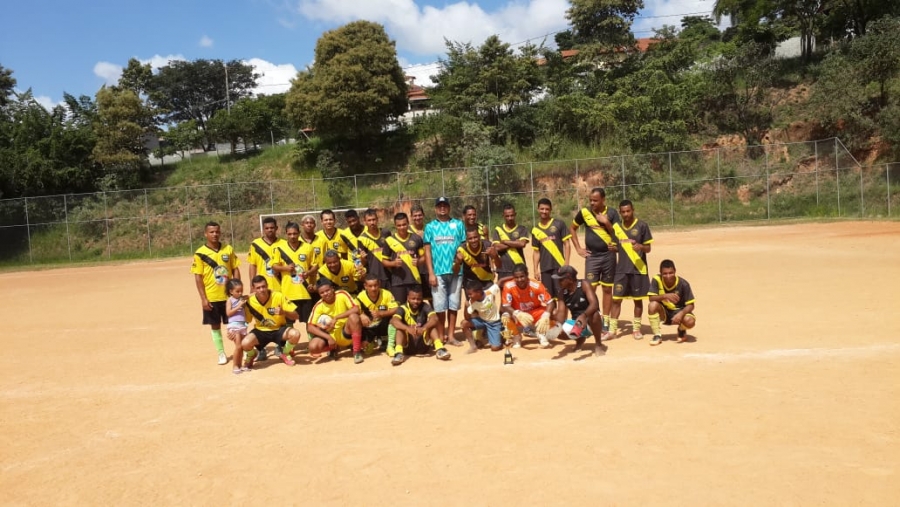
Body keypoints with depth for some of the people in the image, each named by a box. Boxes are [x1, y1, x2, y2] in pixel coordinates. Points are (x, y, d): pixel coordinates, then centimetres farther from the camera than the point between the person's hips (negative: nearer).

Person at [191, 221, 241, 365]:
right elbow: (198, 277, -6)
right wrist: (203, 298, -11)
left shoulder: (228, 249, 1)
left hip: (229, 295, 1)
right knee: (215, 326, 9)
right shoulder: (200, 253, -6)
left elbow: (235, 270, 5)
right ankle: (221, 353, 21)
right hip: (211, 297, -1)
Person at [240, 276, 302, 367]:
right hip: (260, 331, 0)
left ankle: (284, 354, 5)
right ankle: (251, 355, 11)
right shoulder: (250, 301, -13)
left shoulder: (278, 296, -18)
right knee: (245, 343, -30)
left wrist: (284, 312, -37)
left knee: (295, 334, -30)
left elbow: (295, 316, -16)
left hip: (279, 329, 0)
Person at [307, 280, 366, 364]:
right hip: (332, 335, 2)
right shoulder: (319, 306, -8)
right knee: (313, 347, -26)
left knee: (354, 317, -33)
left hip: (347, 333, -2)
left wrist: (336, 318, -29)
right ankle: (334, 348, 9)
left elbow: (356, 309, -25)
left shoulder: (342, 295, -13)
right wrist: (328, 337, -23)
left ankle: (357, 352, -19)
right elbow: (310, 327, -11)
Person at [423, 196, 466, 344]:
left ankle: (451, 336, 16)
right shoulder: (430, 227, 7)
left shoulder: (458, 225, 8)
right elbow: (427, 251, 3)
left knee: (453, 304, 7)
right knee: (440, 306, 1)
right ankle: (440, 337, 11)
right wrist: (431, 273, -4)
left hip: (455, 271, 1)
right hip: (438, 272, -1)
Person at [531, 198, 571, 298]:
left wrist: (566, 263, -9)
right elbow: (536, 252, 14)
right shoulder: (535, 230, 10)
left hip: (559, 266, -3)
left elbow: (566, 244, 0)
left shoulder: (559, 224, 1)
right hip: (544, 268, 3)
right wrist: (536, 270, 7)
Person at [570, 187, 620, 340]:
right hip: (592, 256, 0)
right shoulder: (584, 212, -2)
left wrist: (606, 223, -18)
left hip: (608, 255, 0)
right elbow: (572, 228, 12)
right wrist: (578, 248, 5)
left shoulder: (612, 213, -4)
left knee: (607, 289, 7)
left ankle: (605, 324, 15)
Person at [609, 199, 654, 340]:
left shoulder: (642, 225, -4)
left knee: (638, 299, 6)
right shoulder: (616, 226, 6)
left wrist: (641, 246, -23)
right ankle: (612, 329, 6)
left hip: (638, 269, -2)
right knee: (616, 299, 0)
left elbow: (648, 248, -3)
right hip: (621, 269, 3)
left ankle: (636, 328, 18)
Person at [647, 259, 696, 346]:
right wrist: (665, 296, -42)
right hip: (664, 312, 1)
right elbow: (651, 298, -24)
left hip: (678, 311, -1)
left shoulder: (683, 284, -19)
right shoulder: (656, 280, -17)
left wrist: (681, 313, -35)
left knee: (690, 321, -32)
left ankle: (681, 331, 8)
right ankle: (657, 335, -14)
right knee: (652, 305, -31)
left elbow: (690, 305, -15)